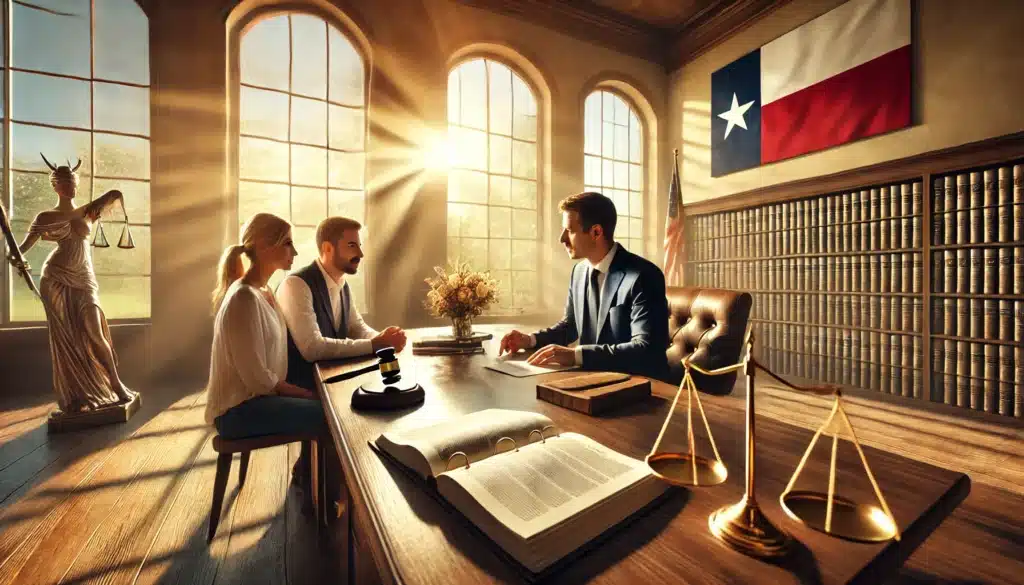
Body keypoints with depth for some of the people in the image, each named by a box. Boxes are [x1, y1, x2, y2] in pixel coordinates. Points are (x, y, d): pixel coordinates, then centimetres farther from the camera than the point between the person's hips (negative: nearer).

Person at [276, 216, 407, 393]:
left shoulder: (342, 285, 4)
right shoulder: (296, 285, -20)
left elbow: (357, 328, 9)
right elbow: (312, 348, -28)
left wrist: (383, 339, -12)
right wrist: (374, 344, -26)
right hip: (303, 387, -7)